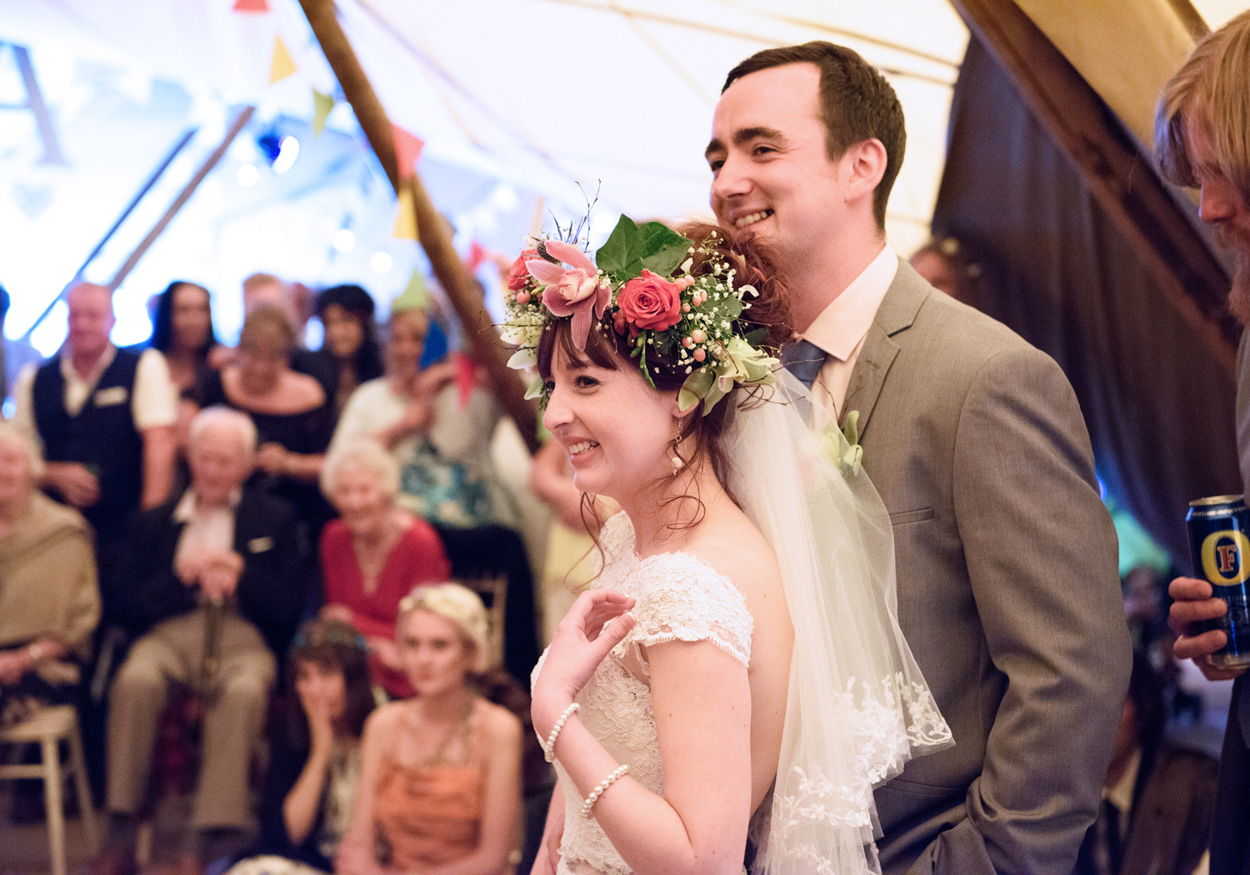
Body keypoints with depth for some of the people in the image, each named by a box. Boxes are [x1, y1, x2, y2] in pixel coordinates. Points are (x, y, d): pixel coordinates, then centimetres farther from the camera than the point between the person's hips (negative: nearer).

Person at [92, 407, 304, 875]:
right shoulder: (152, 523, 21)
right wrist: (179, 576, -6)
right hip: (169, 633, 1)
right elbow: (129, 608, 10)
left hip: (243, 635, -1)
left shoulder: (275, 519, 18)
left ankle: (214, 835, -35)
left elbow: (288, 609, 8)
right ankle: (121, 831, -27)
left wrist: (241, 574, -8)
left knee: (244, 691, -37)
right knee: (134, 680, -34)